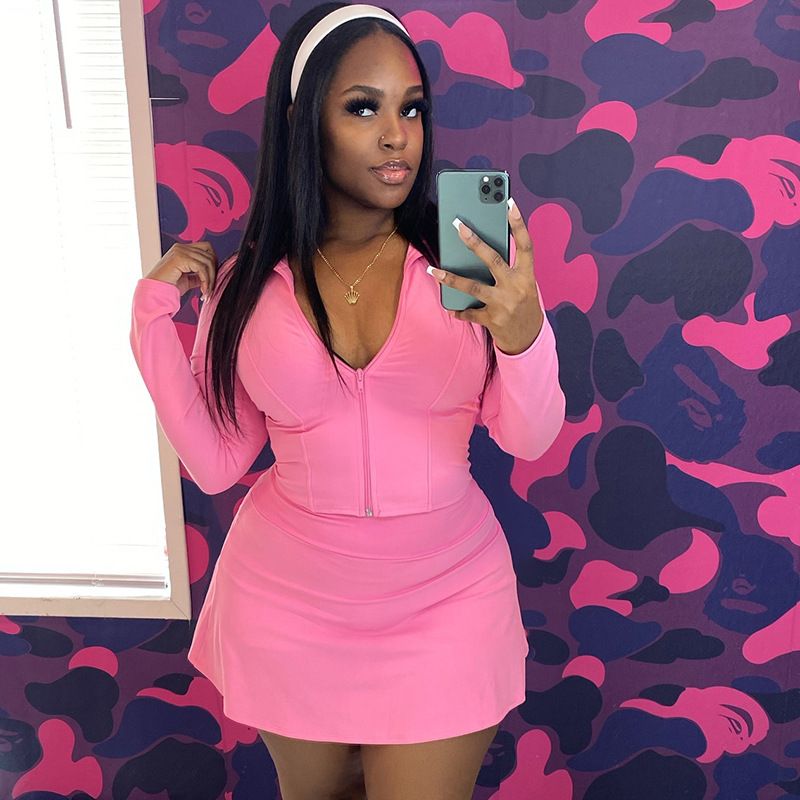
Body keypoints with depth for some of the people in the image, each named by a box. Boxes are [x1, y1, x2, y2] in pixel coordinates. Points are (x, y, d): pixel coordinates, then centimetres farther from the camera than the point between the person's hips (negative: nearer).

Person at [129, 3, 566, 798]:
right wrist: (154, 317, -9)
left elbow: (529, 440, -12)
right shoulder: (249, 282, -5)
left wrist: (523, 333, -31)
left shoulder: (462, 261, -10)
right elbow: (214, 463, -4)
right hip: (290, 604, 2)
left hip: (445, 600, -1)